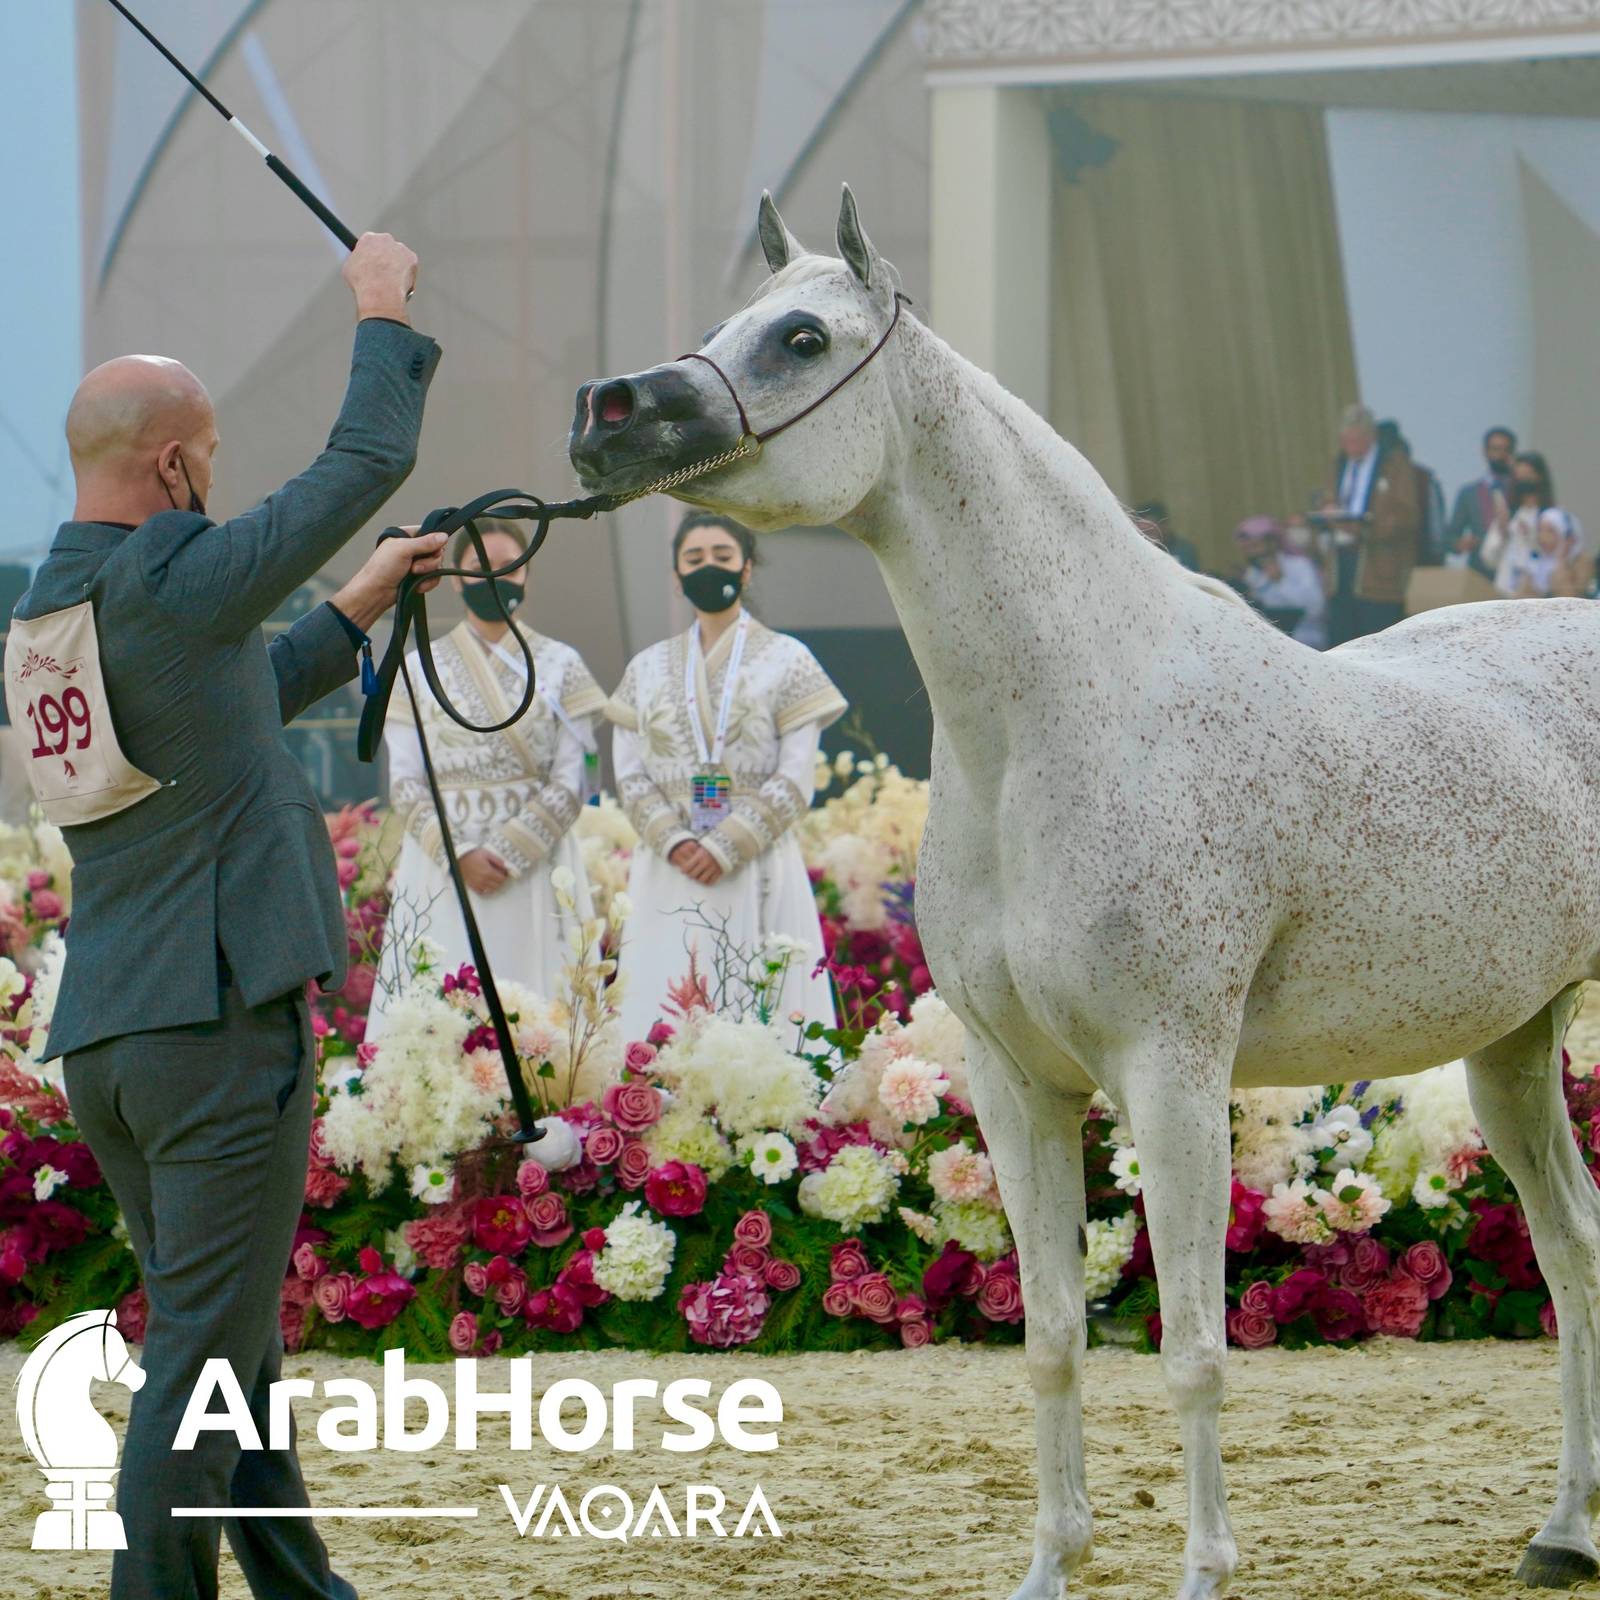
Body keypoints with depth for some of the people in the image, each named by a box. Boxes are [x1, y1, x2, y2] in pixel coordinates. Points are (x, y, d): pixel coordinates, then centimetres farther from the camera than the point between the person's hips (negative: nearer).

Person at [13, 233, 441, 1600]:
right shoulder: (177, 585, -14)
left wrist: (357, 609, 32)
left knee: (228, 1340, 18)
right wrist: (384, 311, 8)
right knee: (203, 1358, -6)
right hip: (219, 1016, -9)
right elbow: (369, 461, -6)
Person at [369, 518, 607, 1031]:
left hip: (535, 869, 0)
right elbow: (404, 784, 4)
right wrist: (458, 853, -10)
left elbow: (570, 783, 2)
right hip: (440, 877, 1)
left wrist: (509, 853, -10)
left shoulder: (560, 666, 8)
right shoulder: (419, 670, 10)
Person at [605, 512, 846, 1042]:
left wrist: (727, 846, -13)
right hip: (669, 875, 3)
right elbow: (630, 774, 7)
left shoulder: (787, 660, 5)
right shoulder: (648, 670, 14)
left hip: (760, 869, -3)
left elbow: (794, 780, -2)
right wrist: (674, 842, -10)